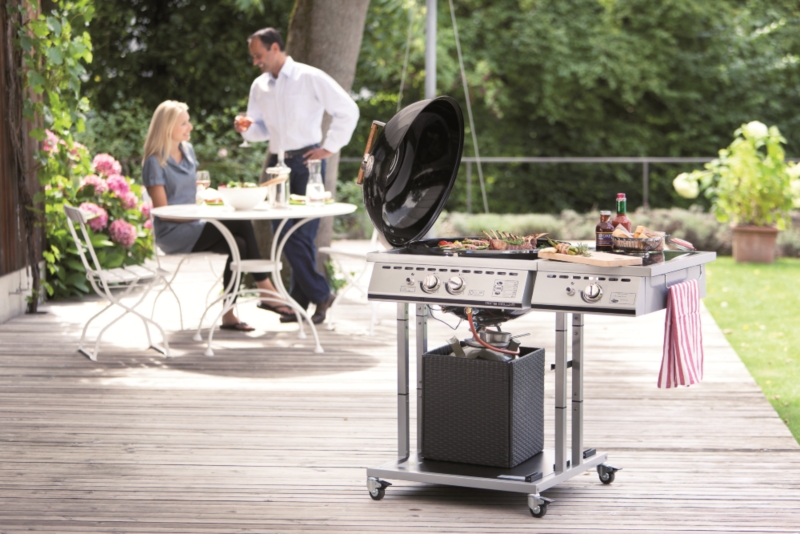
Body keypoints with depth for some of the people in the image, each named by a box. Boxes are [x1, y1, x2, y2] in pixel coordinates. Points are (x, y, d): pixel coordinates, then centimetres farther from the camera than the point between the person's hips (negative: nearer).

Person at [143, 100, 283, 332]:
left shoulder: (187, 150, 12)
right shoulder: (155, 162, -10)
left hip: (192, 227, 7)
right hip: (172, 234, -7)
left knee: (238, 244, -24)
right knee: (241, 223, -25)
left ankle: (229, 315, -21)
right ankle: (265, 288, -15)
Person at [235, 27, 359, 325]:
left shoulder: (310, 78, -4)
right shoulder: (259, 86, 14)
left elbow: (348, 110, -2)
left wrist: (330, 147, -5)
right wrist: (247, 128, -2)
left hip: (306, 161, -6)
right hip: (276, 162, 6)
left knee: (302, 232, -11)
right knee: (282, 232, 4)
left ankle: (302, 300, 1)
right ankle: (319, 294, 13)